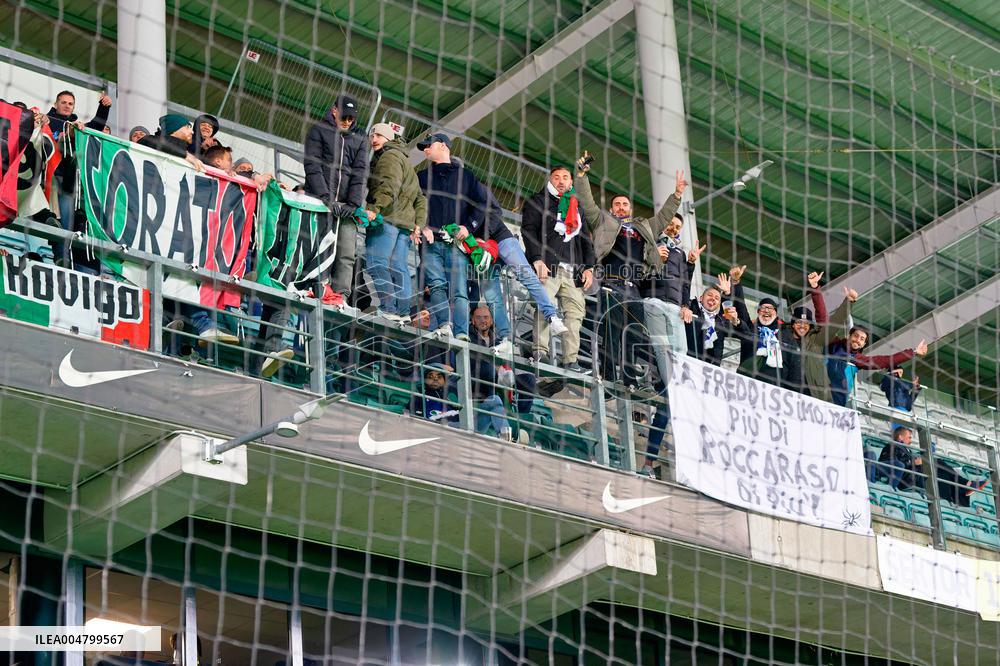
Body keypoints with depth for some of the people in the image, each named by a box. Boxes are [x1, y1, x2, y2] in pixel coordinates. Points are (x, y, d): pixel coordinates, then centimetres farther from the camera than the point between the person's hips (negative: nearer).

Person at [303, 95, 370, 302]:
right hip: (320, 200, -3)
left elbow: (360, 173, 8)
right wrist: (326, 198, -14)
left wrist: (354, 204, -6)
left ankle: (341, 294, -14)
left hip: (346, 205, 3)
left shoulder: (360, 139, 18)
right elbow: (313, 167, -2)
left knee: (346, 254, -9)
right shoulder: (319, 131, 9)